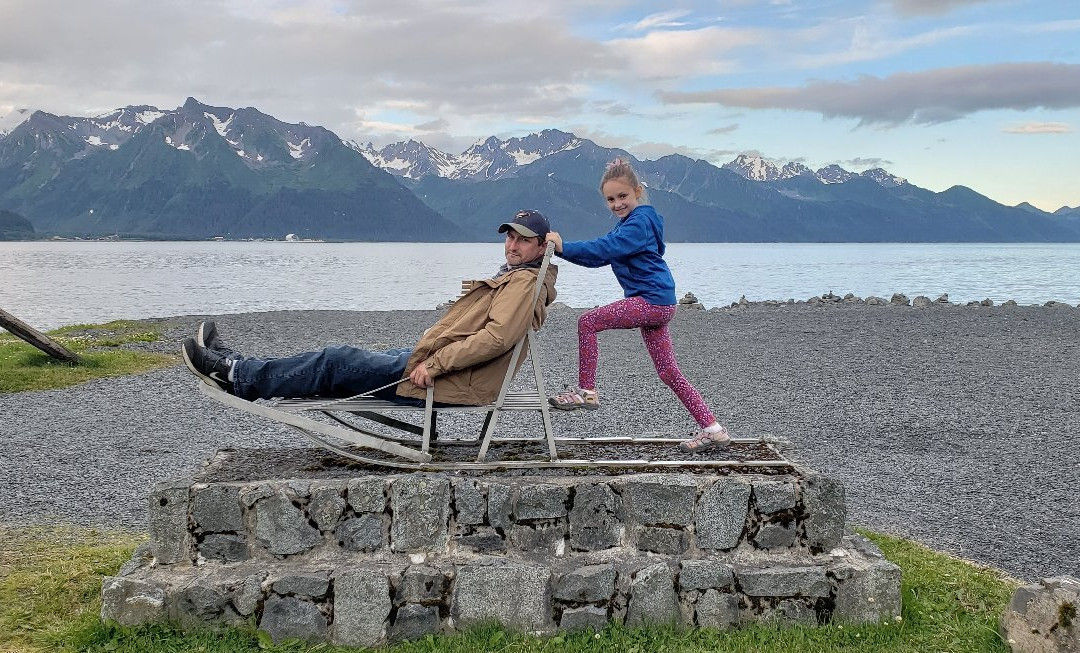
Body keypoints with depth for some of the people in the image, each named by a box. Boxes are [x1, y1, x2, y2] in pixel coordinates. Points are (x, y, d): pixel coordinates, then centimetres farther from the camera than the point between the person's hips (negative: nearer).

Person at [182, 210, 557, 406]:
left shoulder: (524, 281, -11)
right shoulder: (512, 278, 21)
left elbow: (497, 338, -25)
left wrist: (433, 365, -23)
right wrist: (426, 356, 14)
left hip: (447, 381, -9)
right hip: (437, 368, 9)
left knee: (339, 362, -7)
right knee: (345, 359, 9)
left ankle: (237, 376, 1)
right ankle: (239, 368, 14)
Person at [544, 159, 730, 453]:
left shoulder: (639, 221, -11)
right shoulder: (628, 223, 21)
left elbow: (605, 247, -24)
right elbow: (599, 257, 19)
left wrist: (564, 246, -24)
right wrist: (561, 248, 9)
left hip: (652, 300, -11)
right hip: (656, 304, 11)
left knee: (588, 322, -8)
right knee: (669, 373, 9)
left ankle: (586, 391, -3)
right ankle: (712, 429, 11)